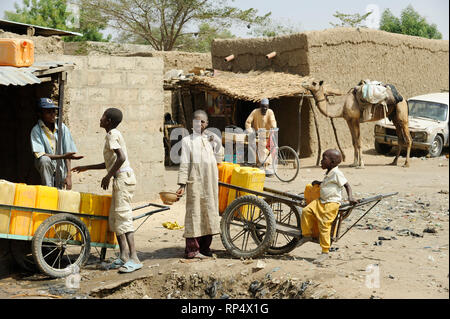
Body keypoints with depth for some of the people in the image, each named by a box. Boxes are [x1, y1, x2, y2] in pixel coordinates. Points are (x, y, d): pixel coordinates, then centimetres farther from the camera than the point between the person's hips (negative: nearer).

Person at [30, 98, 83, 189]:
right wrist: (63, 156, -31)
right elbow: (39, 155, -22)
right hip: (45, 166, -2)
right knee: (45, 160, -35)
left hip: (60, 168, 2)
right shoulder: (36, 130, -12)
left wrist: (68, 176, -17)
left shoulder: (62, 128, -5)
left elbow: (67, 154, -6)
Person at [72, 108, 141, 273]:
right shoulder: (113, 134, 21)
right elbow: (110, 163, 28)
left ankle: (134, 258, -18)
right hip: (121, 179, 10)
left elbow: (121, 158, -24)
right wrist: (87, 168, 30)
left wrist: (108, 176, -15)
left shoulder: (112, 135, -10)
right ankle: (123, 257, 10)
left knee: (123, 217, -13)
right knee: (114, 218, 10)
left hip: (123, 178, -10)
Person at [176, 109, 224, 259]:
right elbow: (184, 164, -3)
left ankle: (205, 247, 18)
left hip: (210, 182, 5)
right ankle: (192, 249, -1)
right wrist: (182, 185, -10)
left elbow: (219, 159, 15)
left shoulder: (211, 139, 15)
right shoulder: (187, 140, 1)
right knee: (194, 212, -5)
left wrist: (217, 141, 5)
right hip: (195, 181, -5)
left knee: (209, 211, 8)